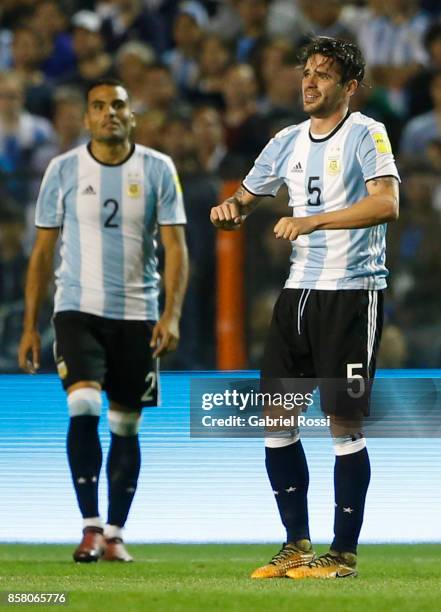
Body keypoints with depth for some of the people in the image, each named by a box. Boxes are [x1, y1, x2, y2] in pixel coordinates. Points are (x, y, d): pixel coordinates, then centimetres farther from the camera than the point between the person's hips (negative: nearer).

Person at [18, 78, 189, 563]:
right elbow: (42, 251, 6)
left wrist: (171, 313, -14)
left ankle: (114, 533, 16)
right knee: (83, 406, -20)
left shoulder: (157, 169, 1)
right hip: (78, 309, -1)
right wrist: (29, 327, 2)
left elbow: (175, 246, -1)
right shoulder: (63, 170, 2)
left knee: (125, 426, 6)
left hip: (137, 314, 1)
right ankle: (90, 526, -17)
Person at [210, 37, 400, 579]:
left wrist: (312, 221, -29)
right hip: (299, 290, 7)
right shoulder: (287, 142, 13)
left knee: (344, 422, -5)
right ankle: (297, 545, 16)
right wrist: (229, 209, -2)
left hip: (352, 290, -7)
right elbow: (246, 199, 22)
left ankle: (344, 553, 3)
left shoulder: (365, 134, -7)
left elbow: (386, 204, -22)